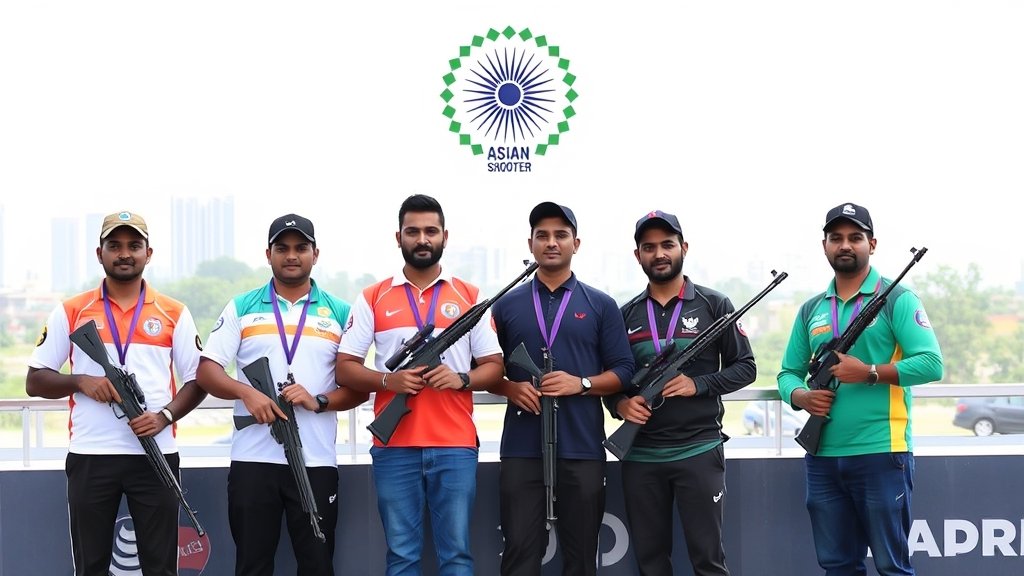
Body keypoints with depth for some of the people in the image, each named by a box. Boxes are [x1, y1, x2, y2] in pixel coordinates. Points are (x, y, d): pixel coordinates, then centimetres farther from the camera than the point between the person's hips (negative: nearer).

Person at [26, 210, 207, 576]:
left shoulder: (174, 314, 6)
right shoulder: (70, 312, 5)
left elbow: (198, 379, 8)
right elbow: (35, 381, 6)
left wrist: (165, 415, -10)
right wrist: (80, 381, -13)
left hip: (156, 454, 0)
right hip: (90, 455, 0)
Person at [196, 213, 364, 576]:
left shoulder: (340, 313, 8)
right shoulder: (241, 309, 8)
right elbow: (207, 371, 3)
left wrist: (319, 401, -13)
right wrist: (245, 392, -16)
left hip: (316, 462, 0)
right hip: (253, 460, 0)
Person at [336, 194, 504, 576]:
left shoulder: (470, 297, 9)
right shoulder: (372, 299, 8)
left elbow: (494, 367, 8)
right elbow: (345, 369, 5)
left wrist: (461, 379, -12)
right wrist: (388, 380, -13)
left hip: (455, 446, 0)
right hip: (394, 447, 0)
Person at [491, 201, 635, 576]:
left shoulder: (600, 305, 7)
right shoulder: (508, 305, 10)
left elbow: (623, 371, 4)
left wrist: (581, 384, -13)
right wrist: (511, 388, -8)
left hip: (583, 450, 0)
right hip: (521, 449, 0)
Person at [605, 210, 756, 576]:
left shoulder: (714, 306, 2)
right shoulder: (625, 315, 10)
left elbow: (745, 368, 2)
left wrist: (697, 385, -14)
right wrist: (620, 404, -8)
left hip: (699, 450, -3)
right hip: (640, 455, 3)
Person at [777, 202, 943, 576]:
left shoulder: (896, 299, -2)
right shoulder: (811, 310, 14)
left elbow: (931, 363, -12)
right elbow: (788, 373, 16)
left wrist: (869, 373, -18)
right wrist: (801, 397, -6)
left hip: (882, 453, -5)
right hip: (822, 457, 6)